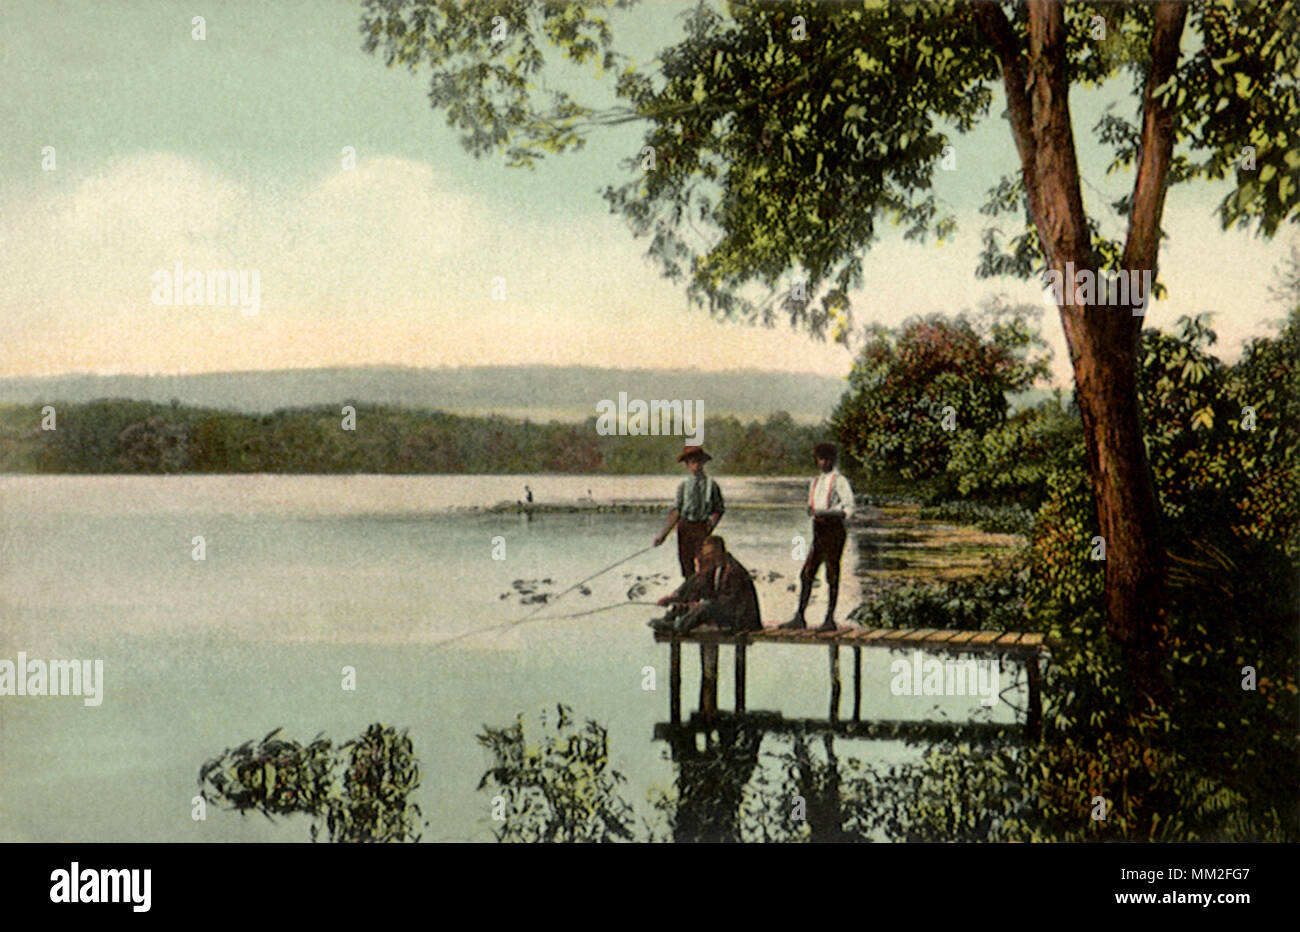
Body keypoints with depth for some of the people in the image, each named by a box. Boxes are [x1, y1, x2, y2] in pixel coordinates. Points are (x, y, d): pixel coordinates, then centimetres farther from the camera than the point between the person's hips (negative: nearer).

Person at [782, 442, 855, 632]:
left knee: (832, 574, -4)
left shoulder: (839, 481, -1)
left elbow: (849, 508, -7)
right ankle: (799, 618, 4)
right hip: (818, 531, 7)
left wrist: (829, 514, -21)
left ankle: (830, 620, 0)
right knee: (807, 573, 2)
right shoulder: (815, 483, 20)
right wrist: (813, 512, -1)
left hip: (833, 529, -7)